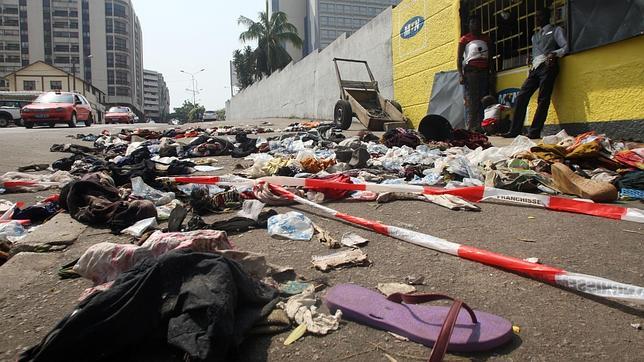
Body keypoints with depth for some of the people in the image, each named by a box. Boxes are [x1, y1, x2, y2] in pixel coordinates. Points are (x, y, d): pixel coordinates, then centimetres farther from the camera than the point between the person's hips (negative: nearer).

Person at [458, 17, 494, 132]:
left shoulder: (486, 39, 21)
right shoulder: (465, 39, 8)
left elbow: (490, 57, 21)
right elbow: (459, 58, 2)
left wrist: (490, 72, 11)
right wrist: (461, 75, -10)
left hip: (484, 72, 4)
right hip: (470, 71, -4)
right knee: (471, 101, -10)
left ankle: (482, 127, -5)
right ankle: (471, 128, -12)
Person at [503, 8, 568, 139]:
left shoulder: (556, 30, 13)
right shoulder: (535, 36, 31)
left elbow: (565, 47, 1)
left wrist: (555, 53, -17)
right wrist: (531, 60, 8)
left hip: (548, 67, -6)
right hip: (535, 68, 6)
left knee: (543, 100, -12)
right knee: (521, 97, -7)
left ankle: (534, 132, -18)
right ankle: (515, 130, -9)